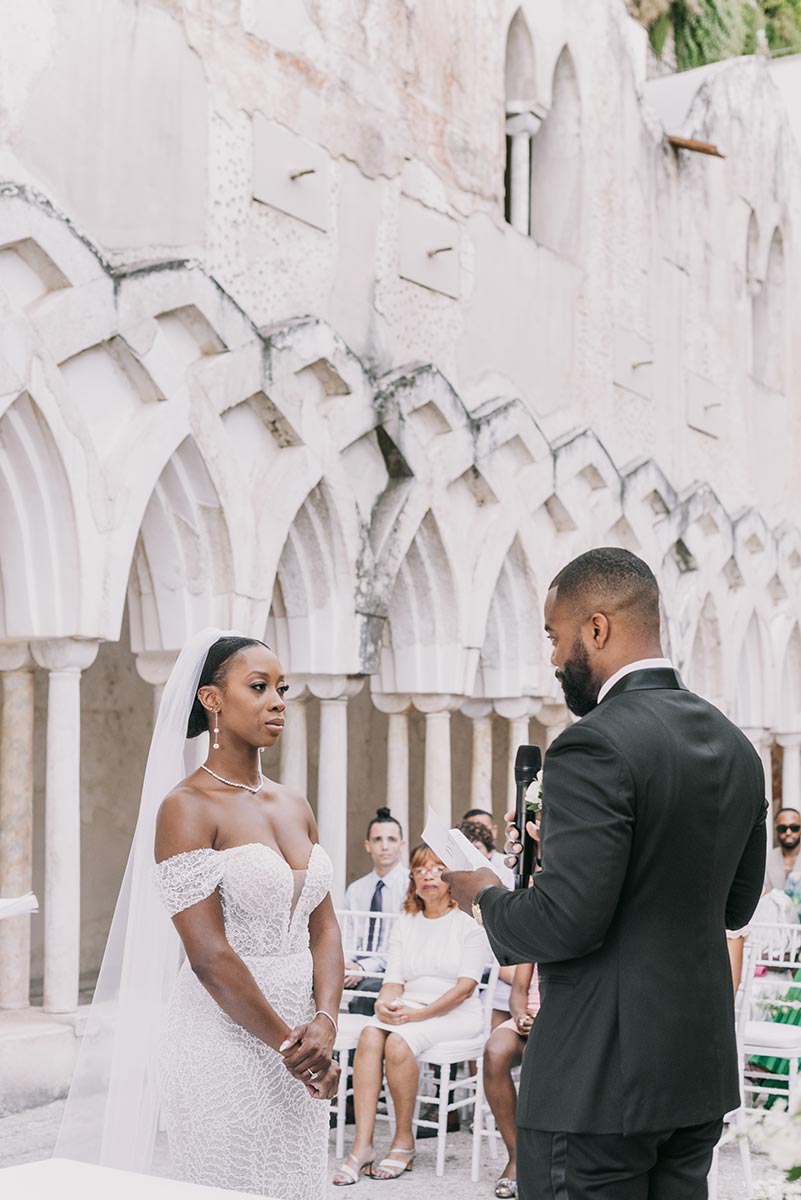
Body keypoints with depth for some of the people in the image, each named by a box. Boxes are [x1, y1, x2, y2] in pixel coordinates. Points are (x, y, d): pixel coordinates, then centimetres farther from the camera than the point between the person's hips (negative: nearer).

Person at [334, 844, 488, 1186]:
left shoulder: (469, 923, 2)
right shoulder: (404, 924, 18)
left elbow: (466, 987, -8)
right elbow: (393, 982, 10)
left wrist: (418, 1014, -18)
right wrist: (385, 1005, -14)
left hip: (454, 1015, -4)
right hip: (407, 1010, 4)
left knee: (398, 1042, -32)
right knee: (370, 1036, -28)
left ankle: (404, 1140, -17)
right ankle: (362, 1145, -31)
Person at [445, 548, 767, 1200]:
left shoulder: (595, 747, -18)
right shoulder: (735, 746, 8)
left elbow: (567, 922, -22)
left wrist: (487, 896, -2)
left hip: (601, 1078, -8)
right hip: (701, 1072, 8)